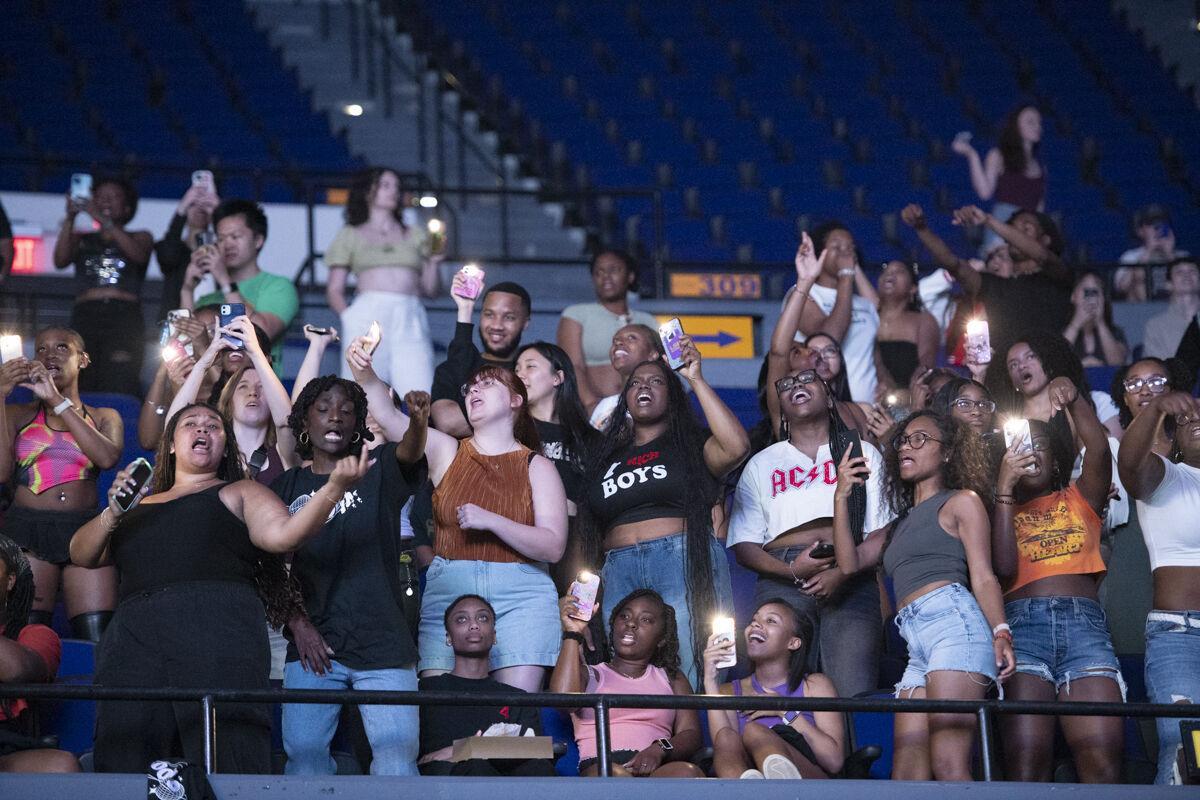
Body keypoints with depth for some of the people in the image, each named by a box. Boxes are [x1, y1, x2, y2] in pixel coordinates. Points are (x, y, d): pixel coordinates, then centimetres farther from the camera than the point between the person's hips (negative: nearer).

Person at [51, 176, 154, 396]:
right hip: (85, 318, 2)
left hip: (124, 320, -1)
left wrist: (103, 221, -9)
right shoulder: (82, 239, 24)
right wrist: (70, 219, -4)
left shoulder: (140, 237, 20)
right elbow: (60, 261, 5)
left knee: (120, 390, -16)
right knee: (80, 389, -14)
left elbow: (139, 255, -3)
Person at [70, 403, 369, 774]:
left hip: (217, 629, -3)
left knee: (228, 761, -17)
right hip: (132, 639, 3)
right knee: (122, 765, -9)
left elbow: (282, 534, 3)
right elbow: (82, 555, 24)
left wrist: (335, 487, -11)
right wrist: (113, 513, 6)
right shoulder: (140, 504, 31)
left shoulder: (238, 493, 20)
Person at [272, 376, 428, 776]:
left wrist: (419, 419, -39)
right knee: (303, 754, -4)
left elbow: (409, 452, -16)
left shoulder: (377, 471, 7)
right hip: (314, 646, 2)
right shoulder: (287, 487, 11)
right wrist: (298, 625, -3)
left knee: (397, 758, -11)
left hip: (383, 646, -2)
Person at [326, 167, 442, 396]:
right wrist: (348, 316, -3)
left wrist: (433, 262, 4)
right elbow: (334, 290, 14)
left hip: (411, 318, 2)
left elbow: (431, 290, 22)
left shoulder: (415, 236, 26)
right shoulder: (351, 235, 21)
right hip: (368, 314, -1)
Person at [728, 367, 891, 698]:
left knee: (854, 693, -19)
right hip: (783, 580, 1)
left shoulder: (863, 453, 20)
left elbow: (882, 533, 8)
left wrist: (843, 573, -10)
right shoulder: (761, 465, 22)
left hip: (851, 579, -1)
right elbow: (744, 546, 11)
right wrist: (792, 570, -8)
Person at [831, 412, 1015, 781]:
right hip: (917, 648, 7)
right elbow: (849, 562, 19)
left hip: (954, 625, -7)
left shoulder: (961, 501, 12)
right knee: (906, 775, -4)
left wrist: (1001, 632, -15)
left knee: (948, 765, -21)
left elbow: (983, 577, 1)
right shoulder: (900, 525, 32)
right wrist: (842, 496, 14)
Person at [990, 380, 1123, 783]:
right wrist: (1005, 488, 3)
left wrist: (1074, 398, -9)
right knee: (1025, 761, -16)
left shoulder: (1079, 500, 24)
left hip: (1084, 621, 1)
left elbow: (1098, 449, 6)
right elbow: (1003, 568, 2)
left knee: (1102, 761, -15)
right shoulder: (1001, 512, 21)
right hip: (1022, 622, -1)